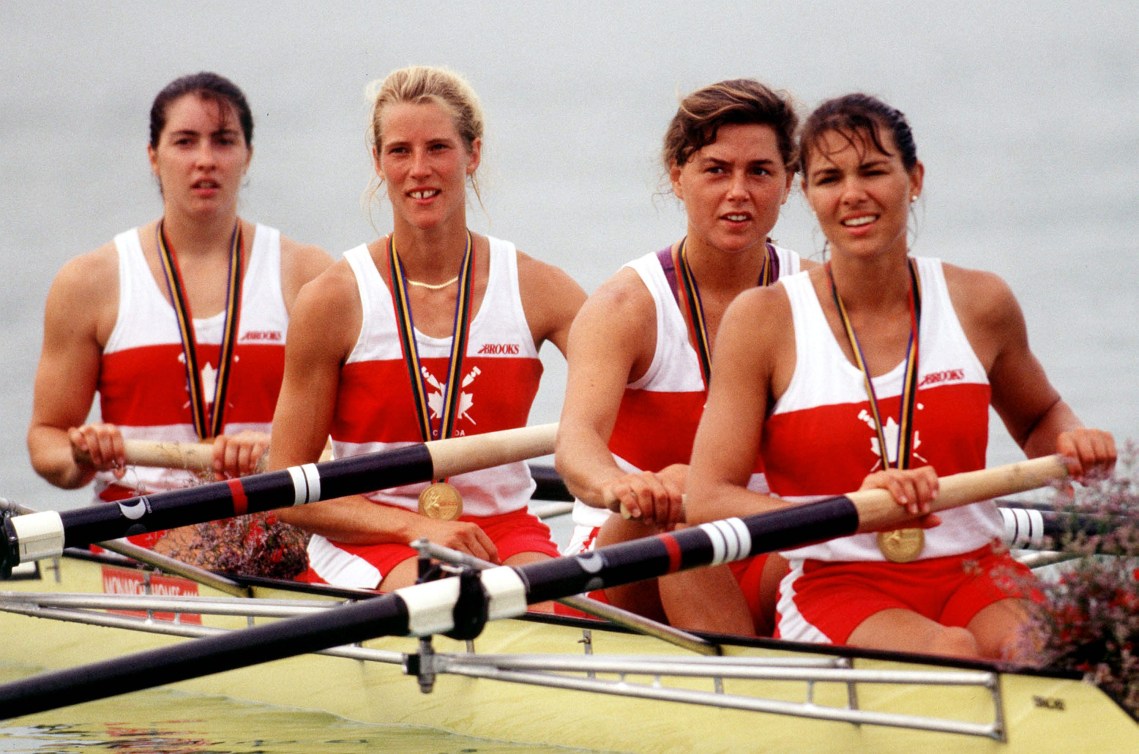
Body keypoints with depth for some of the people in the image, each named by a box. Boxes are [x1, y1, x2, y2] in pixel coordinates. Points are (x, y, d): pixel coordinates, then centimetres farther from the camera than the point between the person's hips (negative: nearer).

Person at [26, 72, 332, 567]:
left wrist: (279, 449, -17)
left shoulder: (307, 275, 9)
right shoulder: (90, 282, 9)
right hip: (136, 539, 0)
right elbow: (46, 437, 12)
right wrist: (79, 461, -12)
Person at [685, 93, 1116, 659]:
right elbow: (706, 504, -10)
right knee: (951, 654, -35)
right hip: (836, 587, -2)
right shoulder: (763, 320, -3)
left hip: (974, 575, 3)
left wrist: (1071, 443, 2)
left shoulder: (980, 304, 6)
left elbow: (1038, 417, 28)